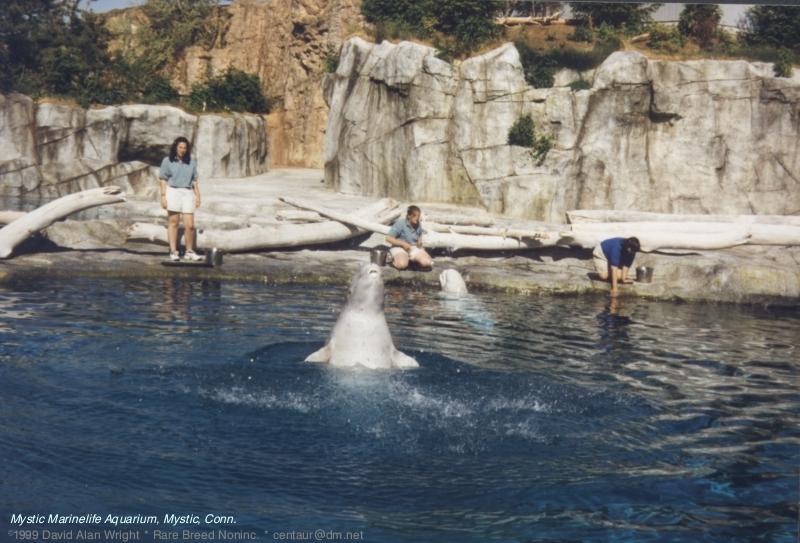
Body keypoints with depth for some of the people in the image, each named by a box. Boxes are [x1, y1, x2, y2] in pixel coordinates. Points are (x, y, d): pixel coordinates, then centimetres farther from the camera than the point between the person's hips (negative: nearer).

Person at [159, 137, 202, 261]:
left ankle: (189, 251, 9)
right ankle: (173, 251, 5)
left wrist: (198, 196, 10)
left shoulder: (191, 162, 13)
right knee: (173, 222, 0)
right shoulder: (167, 161, 4)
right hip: (173, 191, -2)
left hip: (188, 193, 2)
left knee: (190, 225, -3)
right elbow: (163, 180, 2)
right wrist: (163, 196, -5)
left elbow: (195, 180, 16)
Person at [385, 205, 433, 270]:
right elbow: (388, 238, -14)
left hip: (414, 248, 4)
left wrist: (420, 241, -3)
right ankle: (395, 260, 1)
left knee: (427, 263, -21)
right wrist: (403, 244, -21)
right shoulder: (400, 224, -13)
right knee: (402, 265, -36)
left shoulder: (418, 225, 3)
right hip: (399, 248, -4)